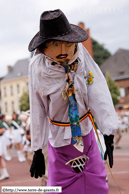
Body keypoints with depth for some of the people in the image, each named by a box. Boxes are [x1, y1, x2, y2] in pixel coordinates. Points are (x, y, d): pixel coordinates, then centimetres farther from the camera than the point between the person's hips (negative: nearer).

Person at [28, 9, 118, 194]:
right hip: (59, 136, -2)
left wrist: (109, 134, -24)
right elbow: (37, 112, -11)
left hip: (85, 130, 2)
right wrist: (37, 151, -5)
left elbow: (98, 92, -18)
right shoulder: (38, 68, -19)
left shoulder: (80, 53, -17)